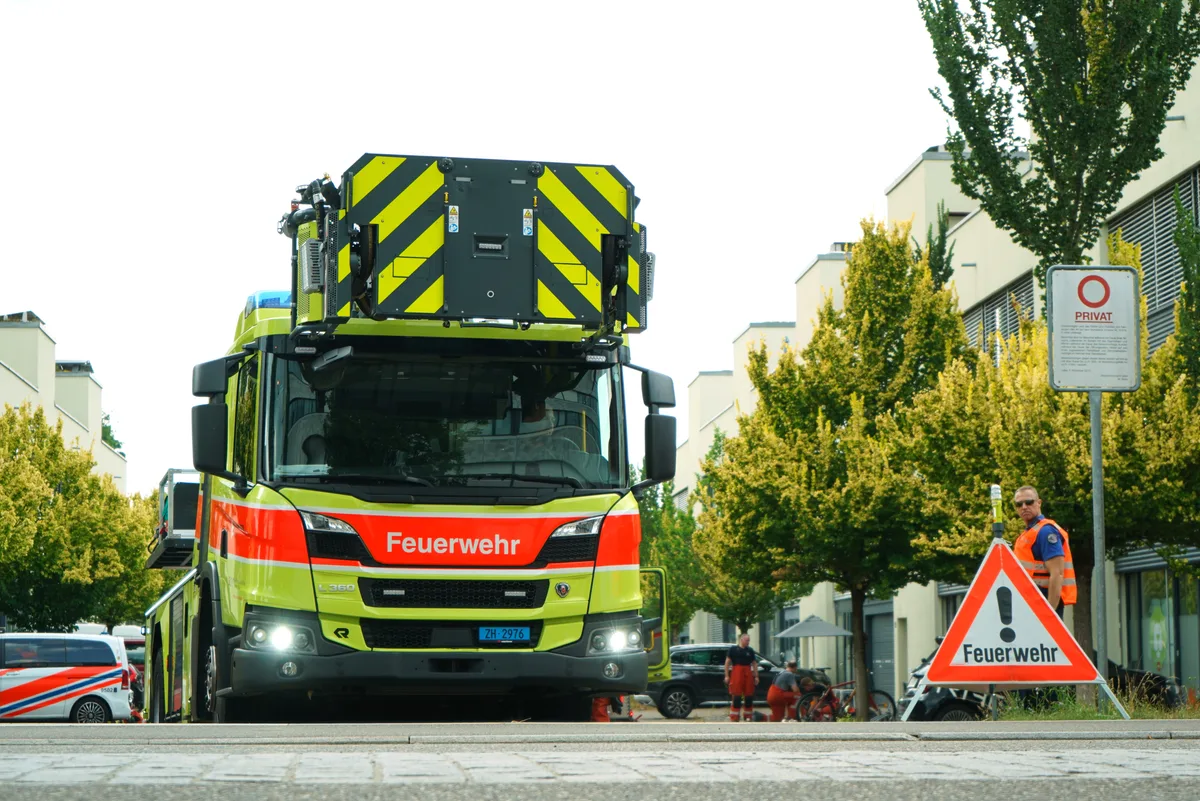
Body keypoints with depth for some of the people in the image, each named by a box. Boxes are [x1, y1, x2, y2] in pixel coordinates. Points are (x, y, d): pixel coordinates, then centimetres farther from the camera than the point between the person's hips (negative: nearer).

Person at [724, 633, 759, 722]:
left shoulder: (750, 650, 13)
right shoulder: (733, 649, 2)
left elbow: (754, 663, 15)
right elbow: (727, 662, 0)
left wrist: (756, 676, 8)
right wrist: (726, 675, -6)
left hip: (748, 674, 4)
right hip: (736, 674, -4)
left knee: (749, 697, 7)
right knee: (736, 698, -7)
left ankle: (748, 717, 18)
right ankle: (734, 718, -5)